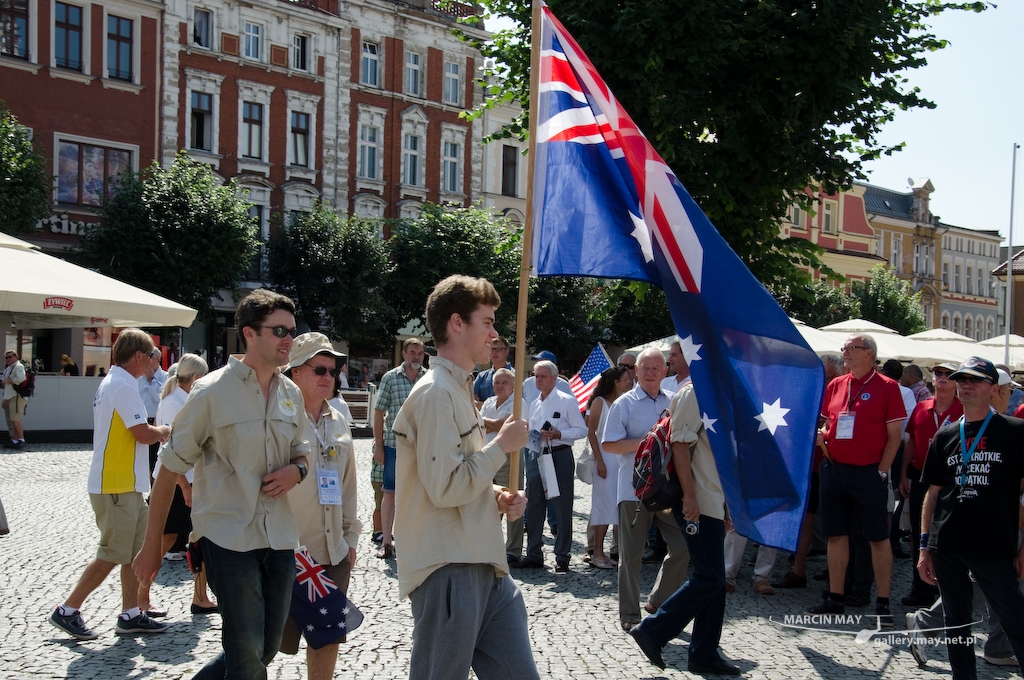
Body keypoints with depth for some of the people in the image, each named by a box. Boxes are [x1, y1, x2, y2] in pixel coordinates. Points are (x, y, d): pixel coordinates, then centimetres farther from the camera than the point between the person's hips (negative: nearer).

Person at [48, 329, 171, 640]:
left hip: (125, 485, 10)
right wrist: (164, 431, -2)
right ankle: (67, 611, 7)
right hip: (117, 486, -10)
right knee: (112, 555, -2)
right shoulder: (123, 386, -17)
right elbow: (143, 434, -20)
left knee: (137, 549, 12)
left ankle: (130, 615, 17)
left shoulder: (111, 382, 15)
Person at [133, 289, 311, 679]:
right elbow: (169, 470, -5)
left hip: (279, 539, 6)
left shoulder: (291, 394, 7)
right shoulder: (213, 392, -9)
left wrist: (297, 470, -4)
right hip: (228, 537, -6)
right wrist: (151, 547, -5)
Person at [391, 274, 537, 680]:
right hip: (448, 569, -9)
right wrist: (501, 445, -11)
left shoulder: (460, 389, 17)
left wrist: (498, 497, 6)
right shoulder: (436, 393, -15)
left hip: (483, 565, 9)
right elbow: (445, 488, -21)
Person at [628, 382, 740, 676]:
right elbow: (680, 444, -19)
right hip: (698, 502, -10)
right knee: (709, 579, -9)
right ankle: (652, 631, 0)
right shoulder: (694, 392, -11)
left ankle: (704, 654, 16)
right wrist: (690, 496, -23)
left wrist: (726, 502, 20)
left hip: (713, 503, 10)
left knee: (713, 579, 10)